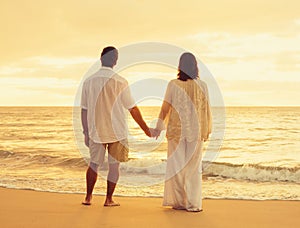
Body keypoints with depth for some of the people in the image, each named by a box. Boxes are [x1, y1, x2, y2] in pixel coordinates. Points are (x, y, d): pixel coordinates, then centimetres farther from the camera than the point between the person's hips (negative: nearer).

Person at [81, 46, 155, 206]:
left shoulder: (89, 81, -1)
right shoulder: (119, 82, -11)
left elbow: (84, 110, 3)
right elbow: (133, 109, -8)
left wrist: (86, 133, 12)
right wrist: (146, 129, 2)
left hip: (96, 131, 3)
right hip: (117, 131, -3)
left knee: (94, 163, 15)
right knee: (114, 165, 7)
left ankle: (88, 197, 17)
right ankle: (109, 199, 12)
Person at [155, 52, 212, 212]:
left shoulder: (173, 85, -6)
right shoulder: (202, 86, -4)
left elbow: (165, 108, -3)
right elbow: (206, 110, 0)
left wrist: (159, 127, 9)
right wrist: (207, 130, 10)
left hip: (176, 130, 0)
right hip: (195, 131, 0)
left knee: (176, 166, 8)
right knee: (193, 168, 7)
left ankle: (179, 202, 12)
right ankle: (193, 203, 6)